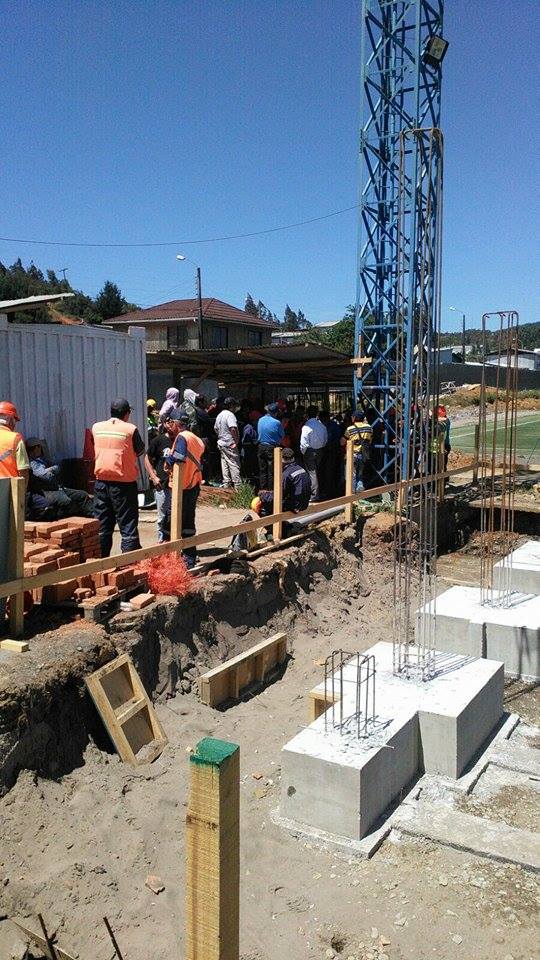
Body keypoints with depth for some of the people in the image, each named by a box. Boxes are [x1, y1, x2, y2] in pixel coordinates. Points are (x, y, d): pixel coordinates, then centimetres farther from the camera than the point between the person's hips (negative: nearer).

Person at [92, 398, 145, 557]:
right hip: (124, 482, -4)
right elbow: (140, 451, 2)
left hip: (101, 481, 4)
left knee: (102, 526, 12)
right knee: (128, 525, 1)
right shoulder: (130, 429, -9)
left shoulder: (96, 427, 3)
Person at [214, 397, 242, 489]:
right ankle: (238, 486, -5)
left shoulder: (219, 415, 13)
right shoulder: (230, 415, -16)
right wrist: (237, 441, -21)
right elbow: (233, 429, -28)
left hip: (221, 443, 9)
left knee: (225, 465, 12)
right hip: (230, 444, -9)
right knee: (234, 465, -5)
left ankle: (226, 485, 15)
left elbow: (215, 428, 23)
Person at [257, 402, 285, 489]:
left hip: (261, 447, 5)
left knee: (262, 470, 13)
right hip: (272, 448, -5)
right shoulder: (277, 422, -14)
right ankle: (270, 490, 6)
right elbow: (282, 436, -4)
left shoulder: (260, 420, 3)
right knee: (271, 472, 2)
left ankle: (263, 489, 19)